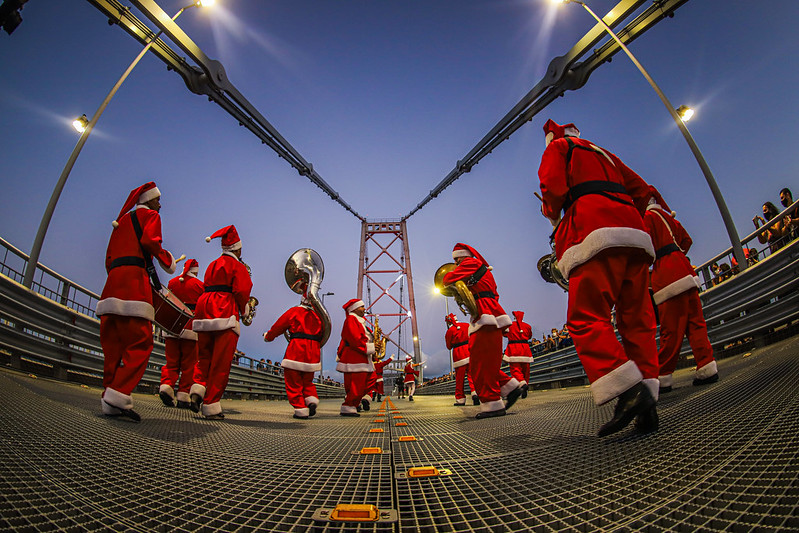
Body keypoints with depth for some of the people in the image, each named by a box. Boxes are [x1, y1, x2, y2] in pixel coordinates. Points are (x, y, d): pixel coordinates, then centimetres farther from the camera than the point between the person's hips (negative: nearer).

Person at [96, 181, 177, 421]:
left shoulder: (122, 221, 31)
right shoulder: (150, 215, 9)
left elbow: (109, 258, 26)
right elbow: (150, 241, -11)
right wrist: (167, 260, 3)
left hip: (113, 280, 9)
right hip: (134, 278, -9)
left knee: (114, 343, 5)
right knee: (141, 341, -12)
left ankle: (110, 398, 5)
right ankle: (118, 396, -22)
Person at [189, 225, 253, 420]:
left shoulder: (211, 265, 23)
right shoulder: (238, 266, 2)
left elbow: (207, 287, 20)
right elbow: (241, 290, -8)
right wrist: (244, 310, 7)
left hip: (204, 312, 6)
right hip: (225, 314, -6)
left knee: (204, 357, 16)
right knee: (221, 362, -4)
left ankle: (198, 387, -7)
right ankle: (211, 406, -5)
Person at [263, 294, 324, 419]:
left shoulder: (294, 311, 3)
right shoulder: (318, 316, 13)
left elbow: (278, 327, 10)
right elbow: (322, 335, 15)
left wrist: (268, 336, 27)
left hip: (296, 350, -4)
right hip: (313, 353, 4)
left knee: (293, 383, 4)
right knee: (307, 381, 20)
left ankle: (301, 410, 0)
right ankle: (312, 399, -2)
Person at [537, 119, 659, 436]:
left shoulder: (558, 147, 16)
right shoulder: (605, 154, 35)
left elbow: (553, 188, -2)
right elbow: (641, 190, 28)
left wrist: (552, 215, 16)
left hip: (597, 232, -7)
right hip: (634, 233, 7)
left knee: (586, 318, -16)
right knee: (636, 318, 1)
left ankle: (628, 390, -31)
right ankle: (646, 406, -4)